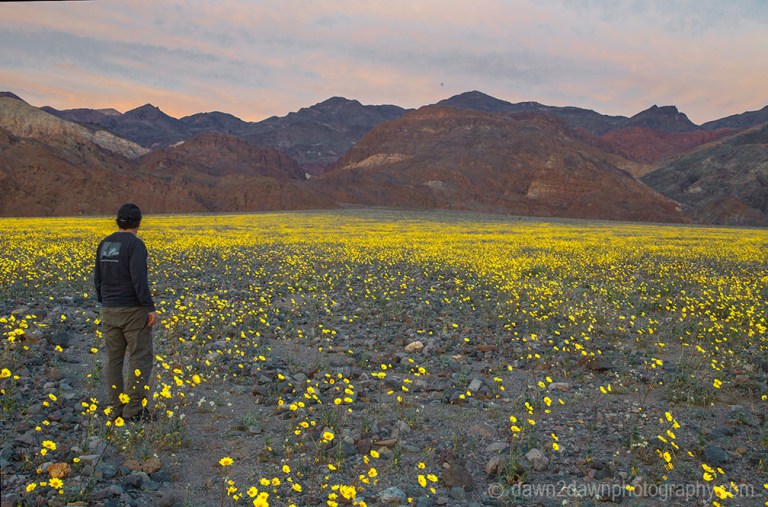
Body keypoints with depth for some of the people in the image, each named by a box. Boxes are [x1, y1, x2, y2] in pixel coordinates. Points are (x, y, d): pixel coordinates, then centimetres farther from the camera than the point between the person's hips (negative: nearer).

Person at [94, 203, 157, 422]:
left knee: (114, 358, 12)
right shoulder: (135, 244, -14)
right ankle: (133, 409, -1)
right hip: (133, 310, -7)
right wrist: (150, 308, -19)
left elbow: (98, 278, 12)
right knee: (140, 357, 0)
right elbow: (139, 279, -22)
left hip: (109, 310, 7)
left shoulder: (104, 244, 8)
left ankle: (115, 407, 17)